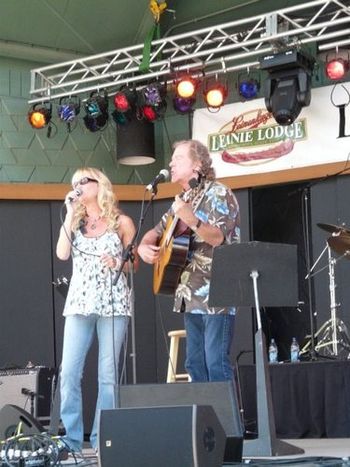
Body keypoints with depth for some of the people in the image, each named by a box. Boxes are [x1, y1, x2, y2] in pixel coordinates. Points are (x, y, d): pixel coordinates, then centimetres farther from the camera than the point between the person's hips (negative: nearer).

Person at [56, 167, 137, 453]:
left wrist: (116, 263, -11)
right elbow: (62, 254, -2)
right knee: (69, 373, -7)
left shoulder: (121, 222, 7)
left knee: (108, 373, -4)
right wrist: (71, 214, 0)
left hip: (113, 303, -2)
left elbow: (134, 262, 10)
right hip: (80, 303, 2)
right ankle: (71, 438, -2)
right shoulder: (75, 221, 15)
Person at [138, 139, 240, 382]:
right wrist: (144, 245, 2)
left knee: (216, 363, -14)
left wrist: (192, 221, -37)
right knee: (195, 364, 6)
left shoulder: (217, 193, -6)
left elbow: (218, 237, -19)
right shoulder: (183, 199, 18)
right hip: (191, 295, 8)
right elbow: (157, 232, 25)